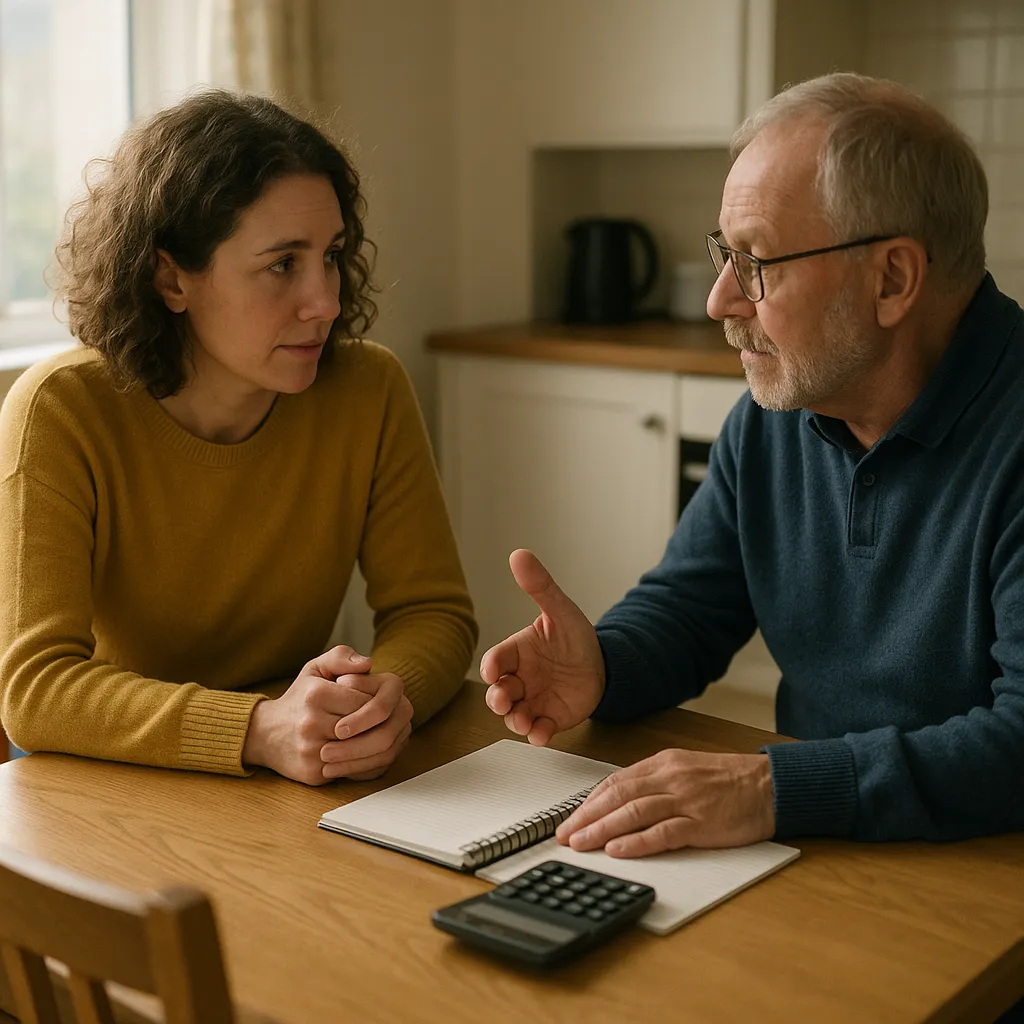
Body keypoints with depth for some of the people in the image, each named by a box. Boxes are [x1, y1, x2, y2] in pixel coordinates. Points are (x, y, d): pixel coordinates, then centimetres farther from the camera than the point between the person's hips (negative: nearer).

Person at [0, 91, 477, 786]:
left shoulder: (368, 391, -7)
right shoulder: (60, 412, -16)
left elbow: (435, 611, -3)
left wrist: (388, 694, -26)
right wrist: (259, 730, -36)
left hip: (295, 807, 1)